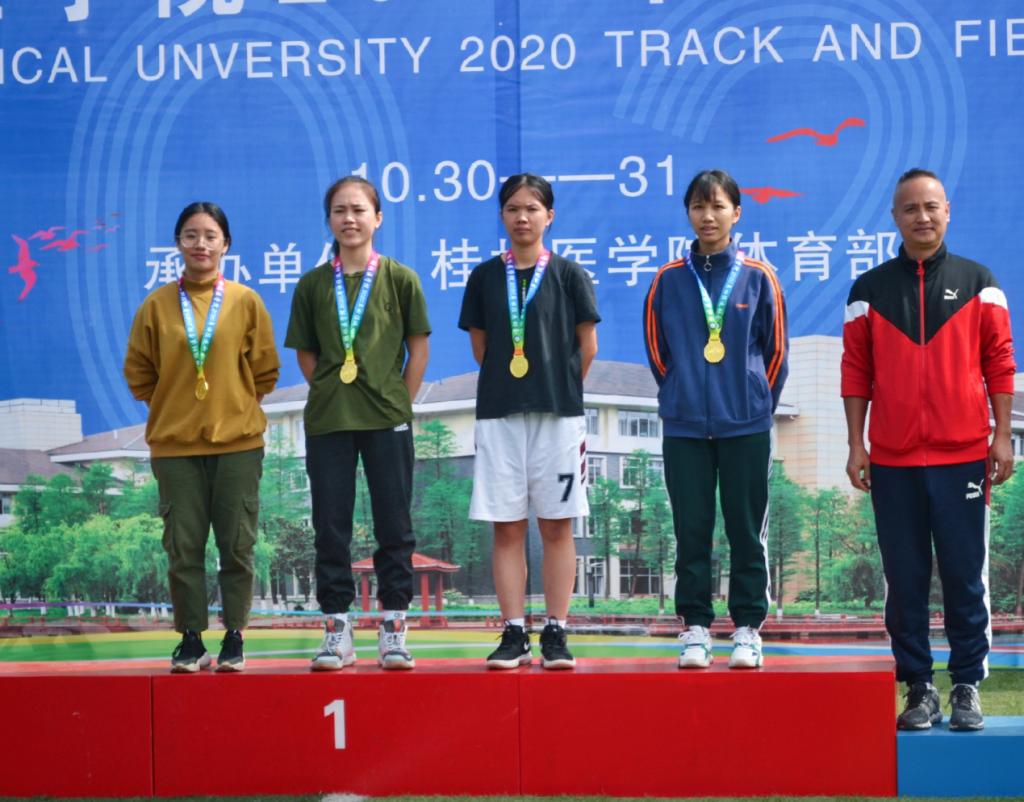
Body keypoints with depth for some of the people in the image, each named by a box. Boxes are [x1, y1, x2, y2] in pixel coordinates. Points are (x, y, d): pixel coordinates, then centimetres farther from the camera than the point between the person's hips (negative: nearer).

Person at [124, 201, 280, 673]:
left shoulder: (245, 302, 1)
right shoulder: (157, 305, 2)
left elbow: (265, 372, 7)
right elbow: (138, 373, 9)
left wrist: (237, 406, 4)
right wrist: (171, 406, 6)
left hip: (237, 442, -1)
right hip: (174, 443, 1)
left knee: (237, 545, 3)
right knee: (183, 546, 2)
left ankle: (234, 638, 13)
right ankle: (191, 640, 11)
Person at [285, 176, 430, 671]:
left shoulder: (400, 279, 1)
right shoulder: (313, 285, 5)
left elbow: (419, 347, 4)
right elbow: (305, 354, 10)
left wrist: (400, 404, 1)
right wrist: (333, 396, 2)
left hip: (388, 420, -1)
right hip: (327, 422, 1)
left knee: (394, 526, 2)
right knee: (330, 527, 4)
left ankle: (393, 629, 9)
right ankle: (336, 629, 11)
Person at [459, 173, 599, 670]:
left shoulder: (568, 275, 2)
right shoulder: (485, 277, 7)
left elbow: (587, 346, 6)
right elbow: (480, 346, 12)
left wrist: (561, 389, 9)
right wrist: (509, 386, 10)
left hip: (558, 414, -1)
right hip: (498, 414, 2)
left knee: (556, 527, 2)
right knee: (506, 529, 2)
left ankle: (555, 635, 7)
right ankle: (514, 635, 7)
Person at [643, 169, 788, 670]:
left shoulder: (758, 277, 0)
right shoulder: (669, 279, 3)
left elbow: (776, 350, 7)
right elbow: (656, 348, 11)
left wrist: (759, 403, 8)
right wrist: (680, 394, 11)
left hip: (747, 427, -1)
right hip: (684, 427, 1)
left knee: (747, 531, 3)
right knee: (691, 531, 4)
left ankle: (748, 629, 10)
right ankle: (694, 628, 11)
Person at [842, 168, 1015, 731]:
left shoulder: (978, 284, 6)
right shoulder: (868, 291, 7)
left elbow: (999, 363, 6)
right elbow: (856, 372, 7)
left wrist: (1002, 436, 0)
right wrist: (855, 446, 2)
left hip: (963, 457, -1)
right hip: (892, 462, 1)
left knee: (965, 577, 2)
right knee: (905, 580, 4)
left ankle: (968, 686, 11)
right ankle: (918, 689, 12)